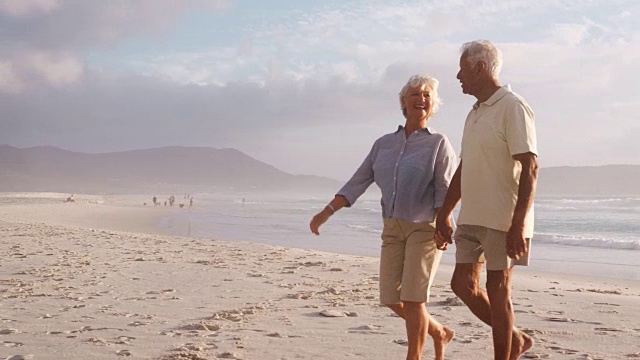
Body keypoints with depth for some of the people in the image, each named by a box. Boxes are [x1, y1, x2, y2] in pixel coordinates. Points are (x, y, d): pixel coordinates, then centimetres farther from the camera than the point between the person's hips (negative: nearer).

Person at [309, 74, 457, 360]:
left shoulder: (438, 143, -2)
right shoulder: (383, 144, 11)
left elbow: (446, 190, -12)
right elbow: (357, 183, 9)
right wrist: (327, 212, 0)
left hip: (425, 227, -5)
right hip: (393, 228, 5)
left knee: (412, 298, -11)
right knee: (393, 300, 4)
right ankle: (439, 333, 28)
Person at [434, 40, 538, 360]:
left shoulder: (512, 107, -12)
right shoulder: (475, 113, 15)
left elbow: (530, 169, -18)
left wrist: (518, 226, -23)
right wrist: (444, 214, 21)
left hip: (503, 221, -8)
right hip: (472, 218, 8)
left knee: (497, 291, -1)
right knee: (463, 284, 9)